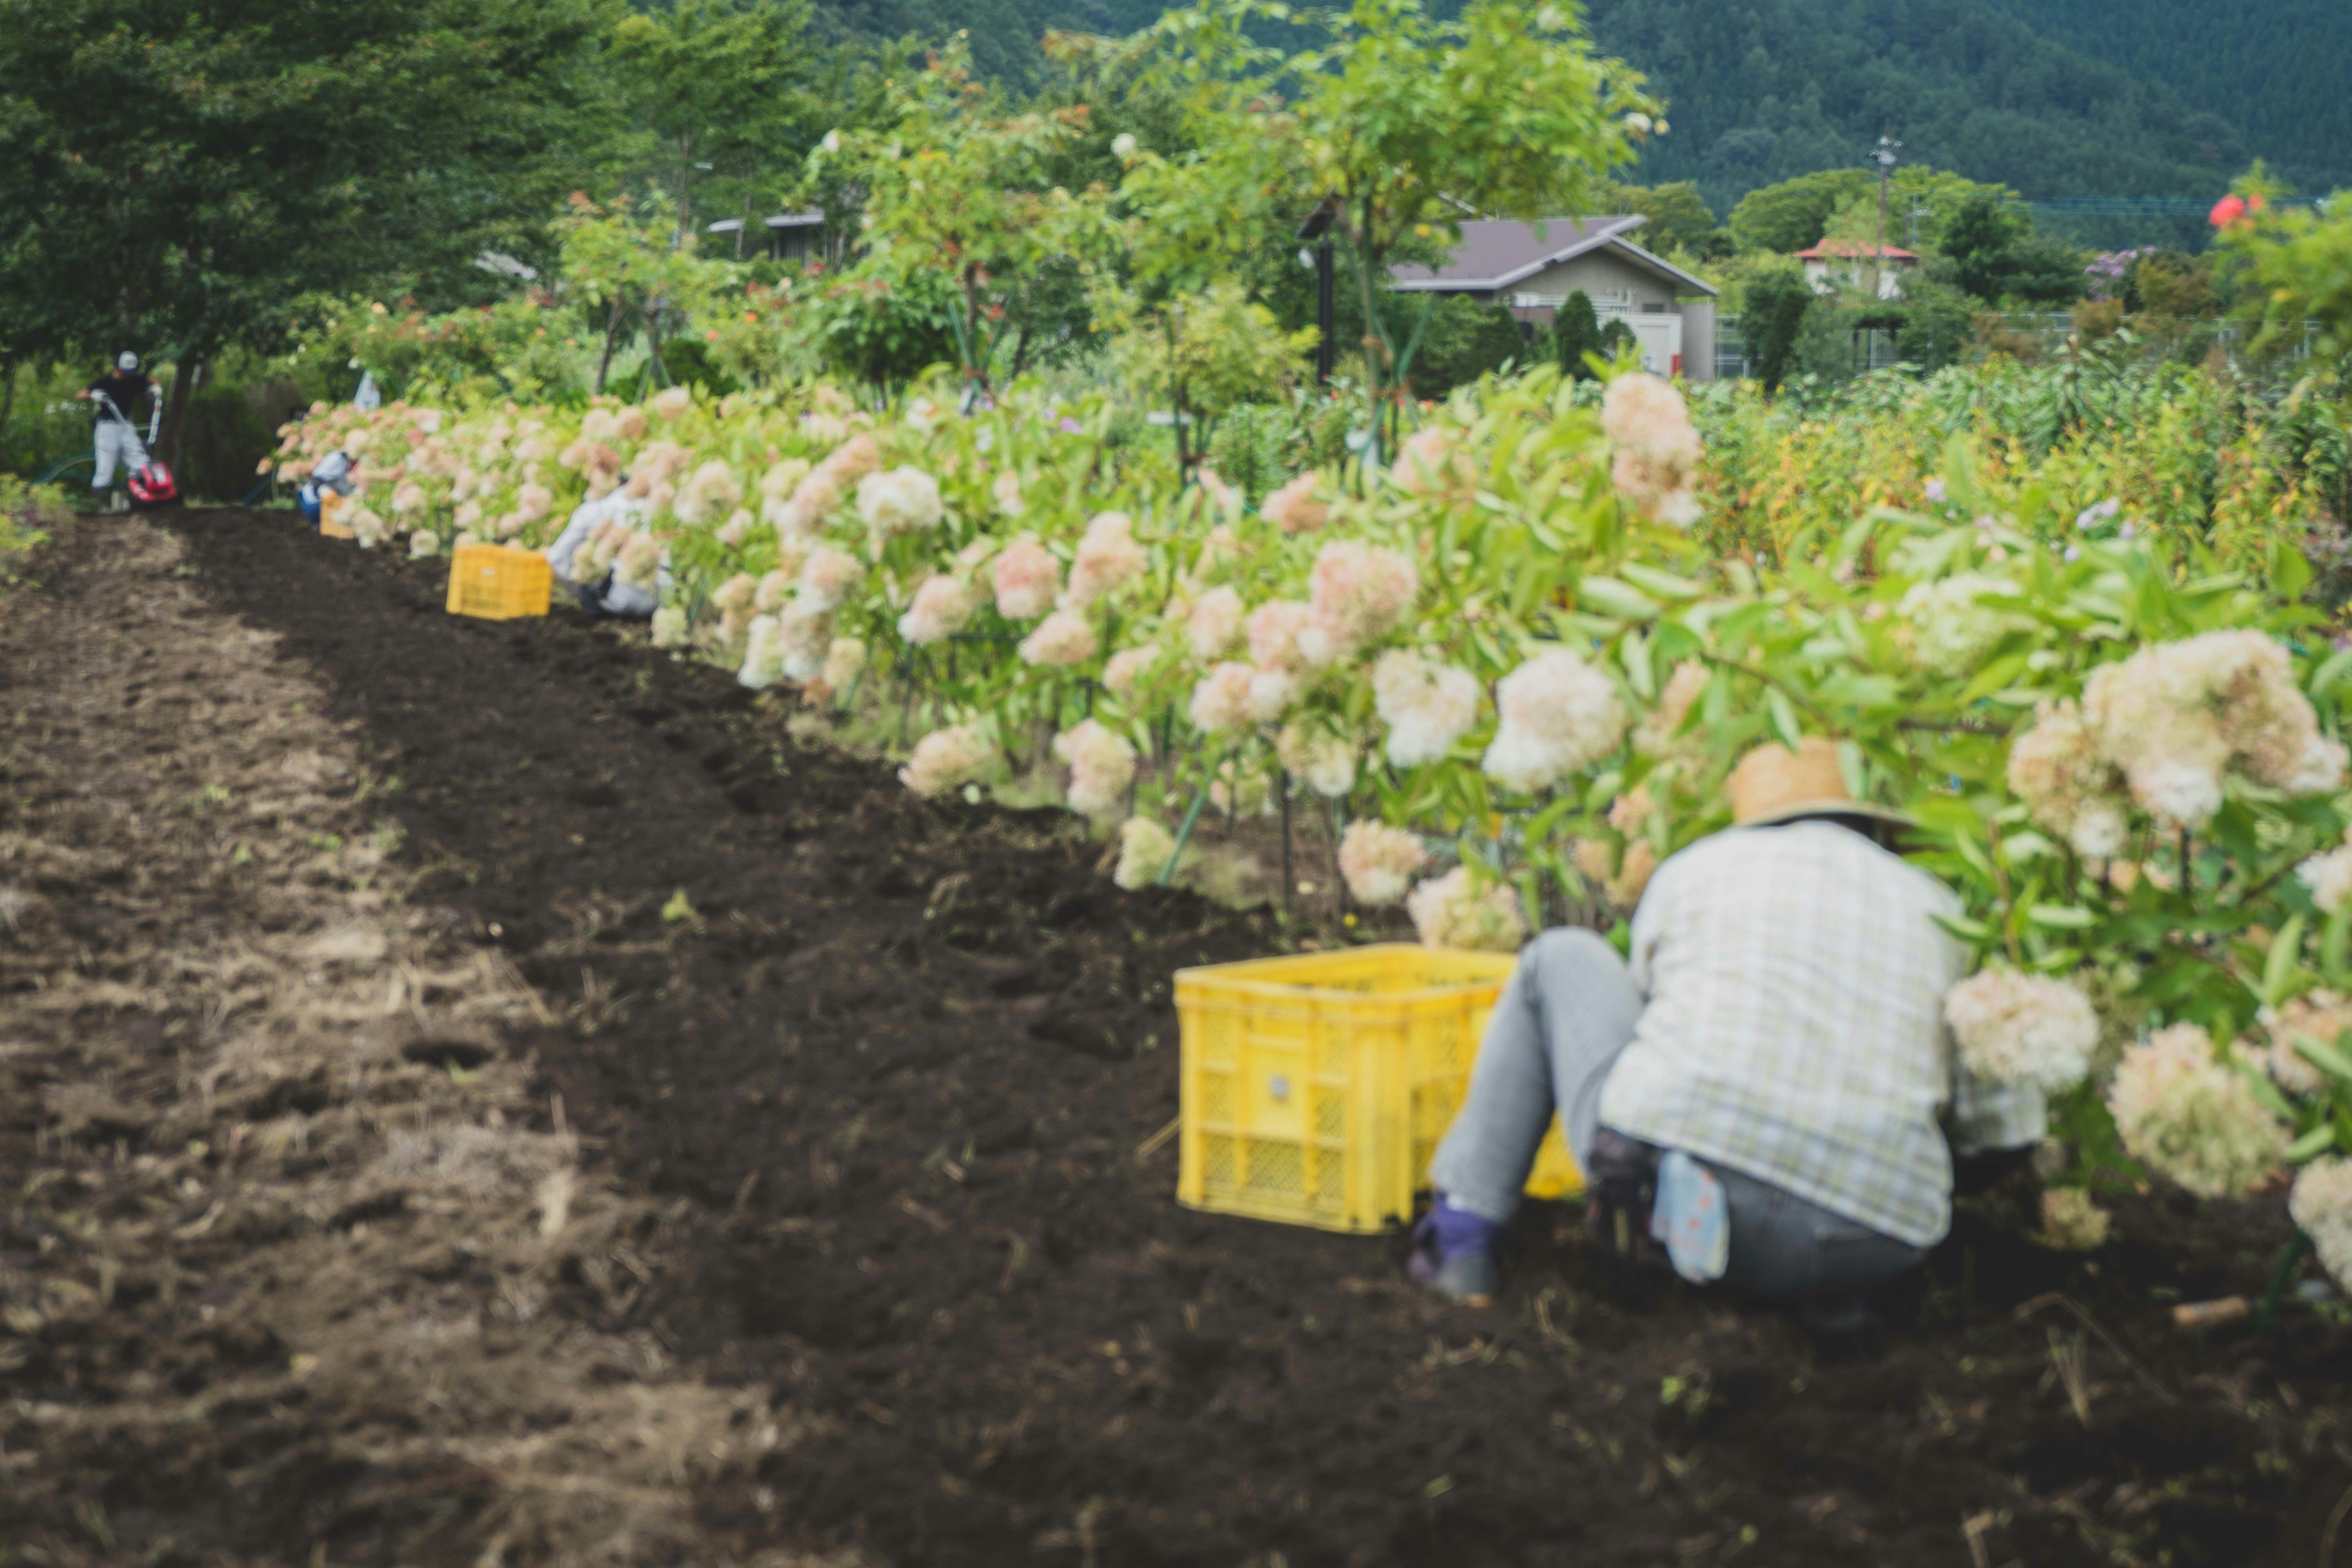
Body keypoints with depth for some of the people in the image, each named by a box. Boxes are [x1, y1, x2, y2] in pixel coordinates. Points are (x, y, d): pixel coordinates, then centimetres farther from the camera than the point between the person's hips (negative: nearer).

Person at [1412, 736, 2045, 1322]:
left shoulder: (1691, 871, 17)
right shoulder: (1937, 910, 18)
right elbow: (2005, 1134, 18)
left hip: (1657, 1171, -1)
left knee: (1561, 960, 27)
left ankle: (1461, 1236, 23)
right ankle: (1834, 1287, 15)